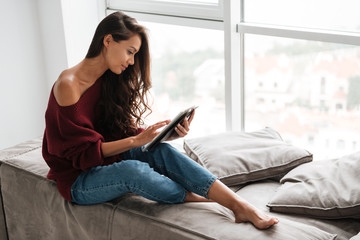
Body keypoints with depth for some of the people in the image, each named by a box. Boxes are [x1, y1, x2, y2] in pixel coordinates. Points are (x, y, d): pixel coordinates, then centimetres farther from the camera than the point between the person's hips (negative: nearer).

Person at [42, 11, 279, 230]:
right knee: (131, 169, -37)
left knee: (162, 152, -22)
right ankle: (194, 199, -15)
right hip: (78, 179, -6)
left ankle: (240, 206, -31)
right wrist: (137, 140, -24)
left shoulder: (110, 81, 6)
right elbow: (84, 152, -20)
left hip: (107, 161, 6)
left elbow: (125, 131, 4)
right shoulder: (68, 85, -19)